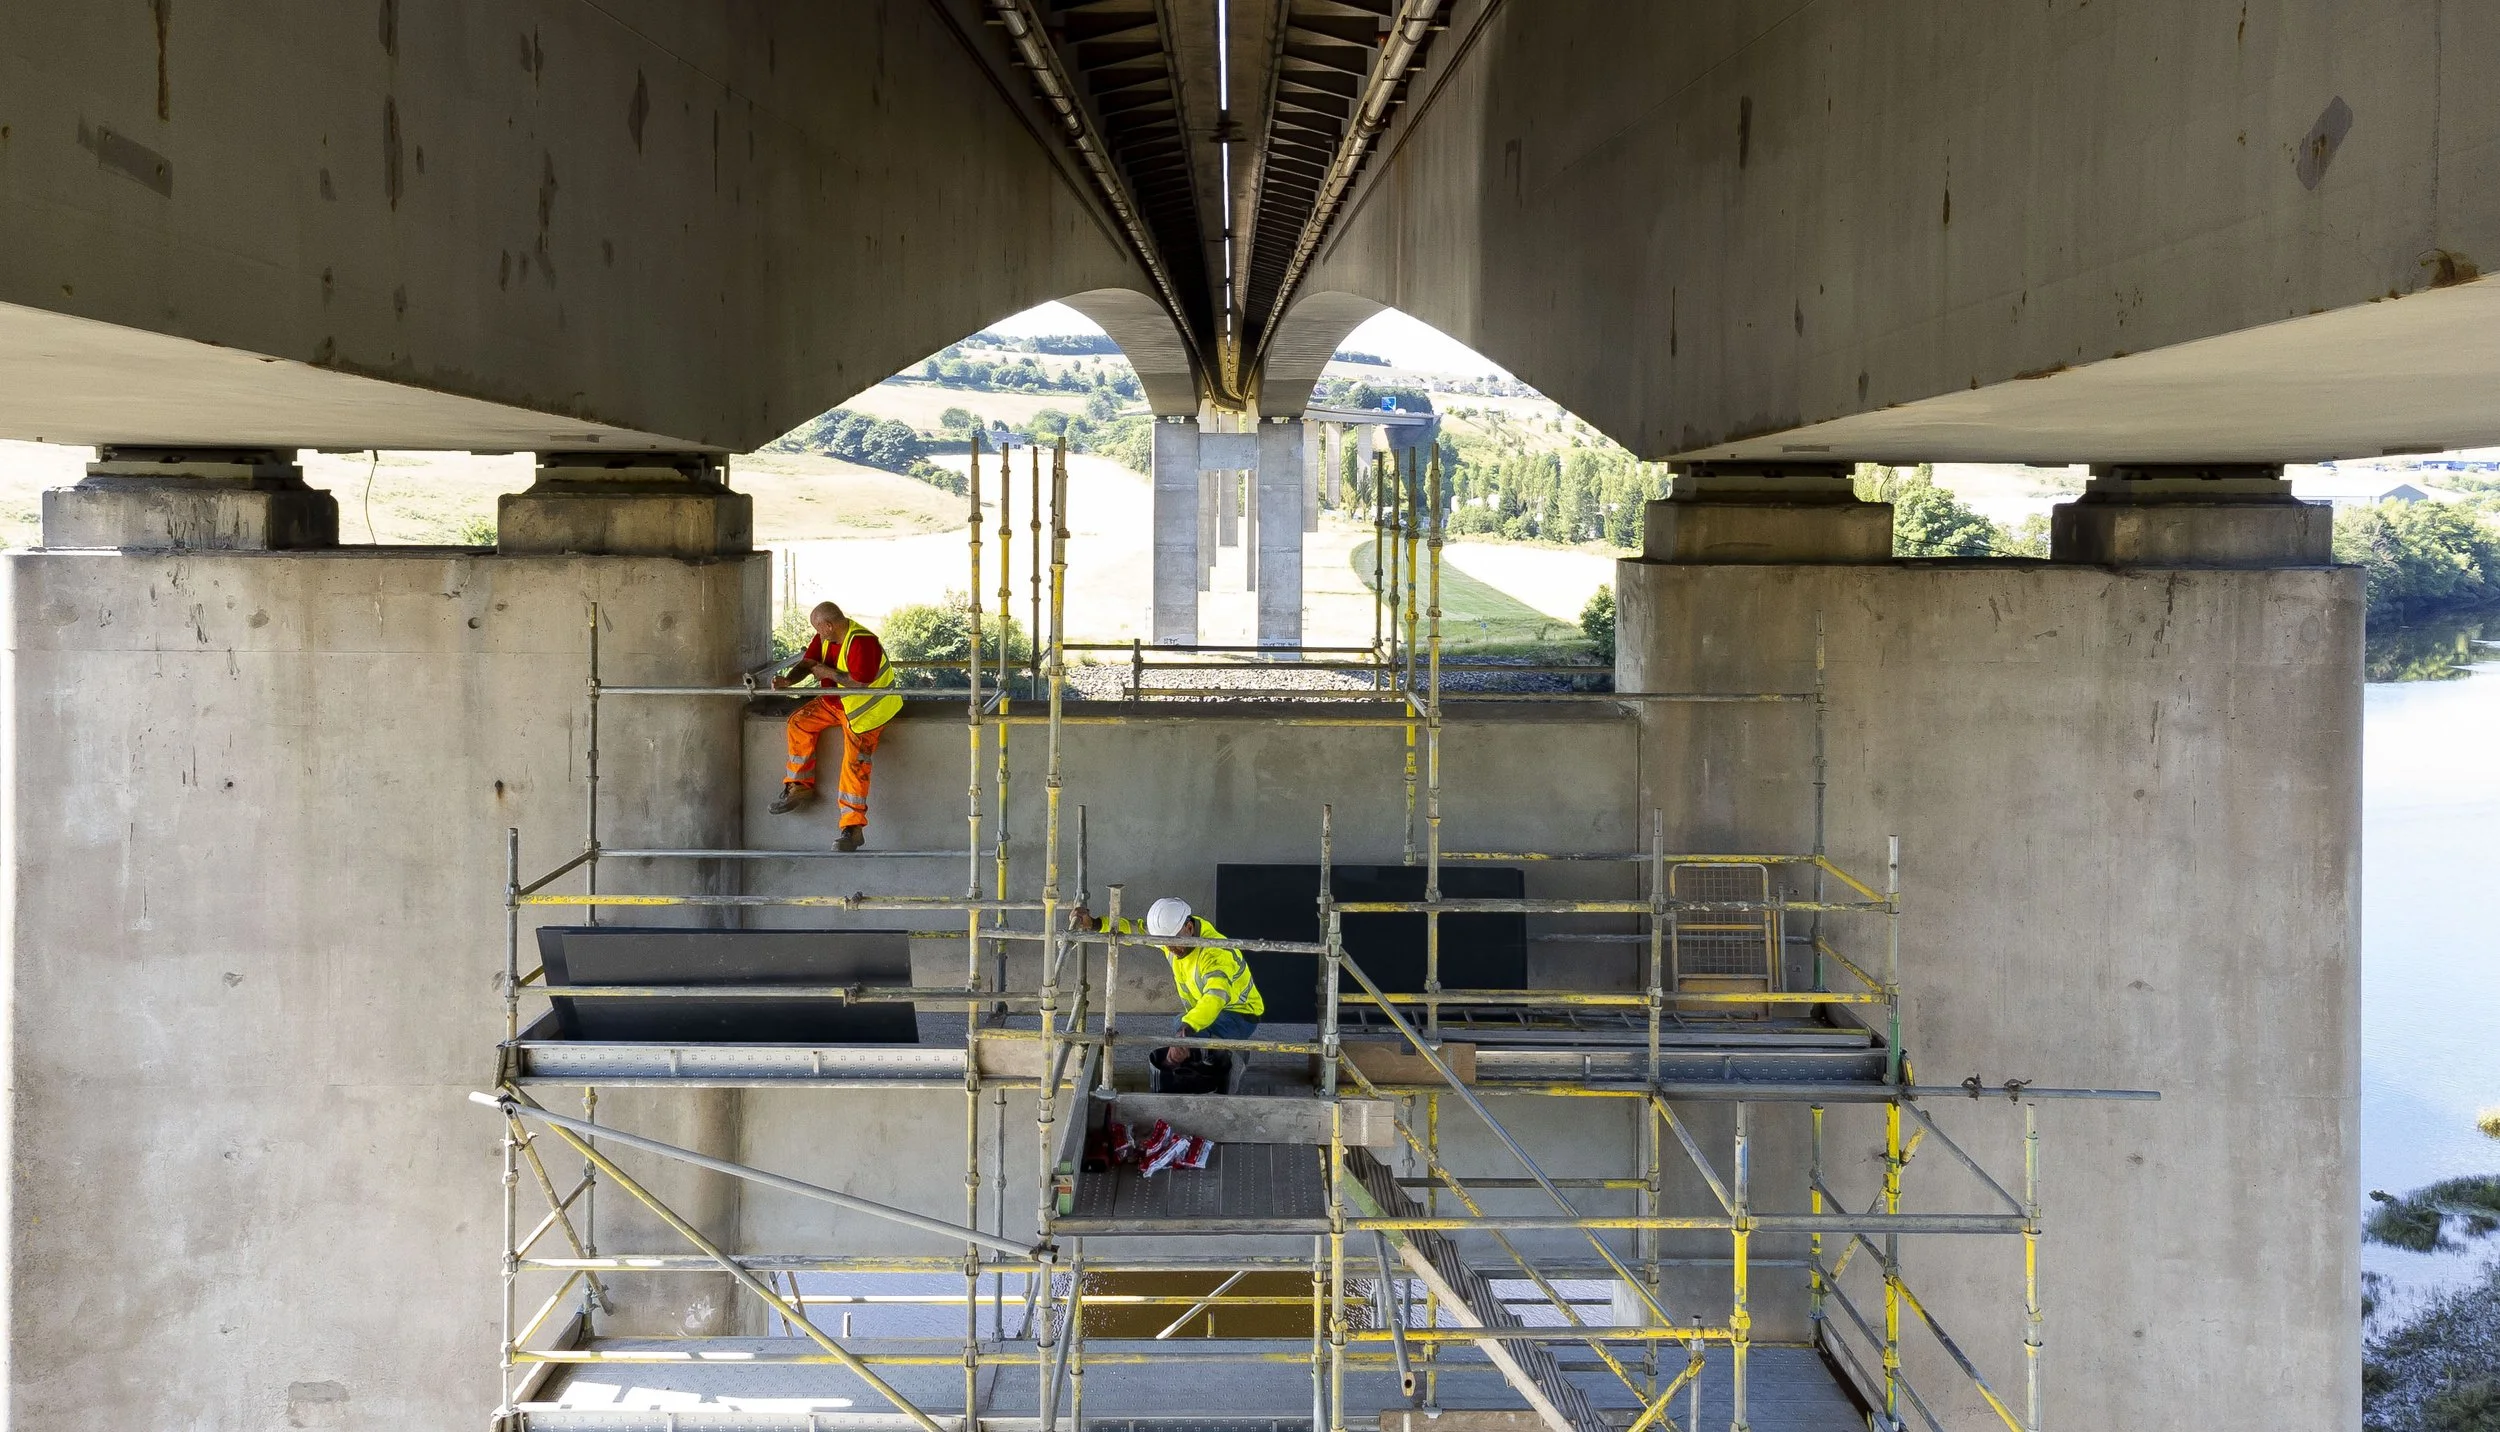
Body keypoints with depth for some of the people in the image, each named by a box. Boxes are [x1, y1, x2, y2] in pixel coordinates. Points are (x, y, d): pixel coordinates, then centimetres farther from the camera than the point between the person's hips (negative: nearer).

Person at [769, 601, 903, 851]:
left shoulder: (861, 642, -26)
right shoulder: (825, 638, 1)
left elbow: (860, 683, -32)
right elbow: (807, 663, 2)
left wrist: (829, 673, -20)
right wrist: (787, 680, -19)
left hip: (865, 710, -9)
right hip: (835, 703, 9)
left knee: (855, 763, -18)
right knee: (799, 722, -3)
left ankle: (853, 828, -19)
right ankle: (800, 787, 7)